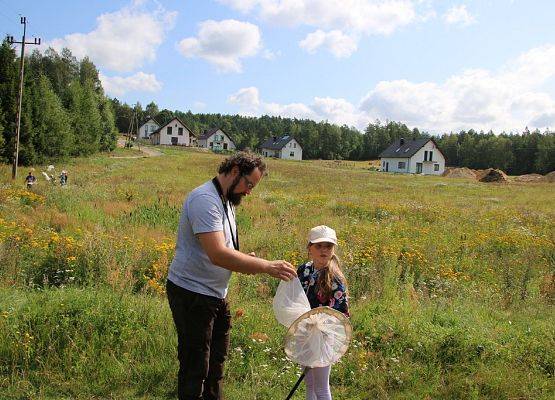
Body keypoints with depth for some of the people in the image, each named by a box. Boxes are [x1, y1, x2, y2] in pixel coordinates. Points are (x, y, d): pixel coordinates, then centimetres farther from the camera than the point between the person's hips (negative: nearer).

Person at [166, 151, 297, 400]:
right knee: (195, 369, 1)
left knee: (215, 361, 21)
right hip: (192, 295, -10)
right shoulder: (205, 199, -21)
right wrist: (266, 266, -31)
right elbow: (217, 254, -32)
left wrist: (246, 261, 0)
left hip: (216, 294, 10)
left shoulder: (225, 201, 12)